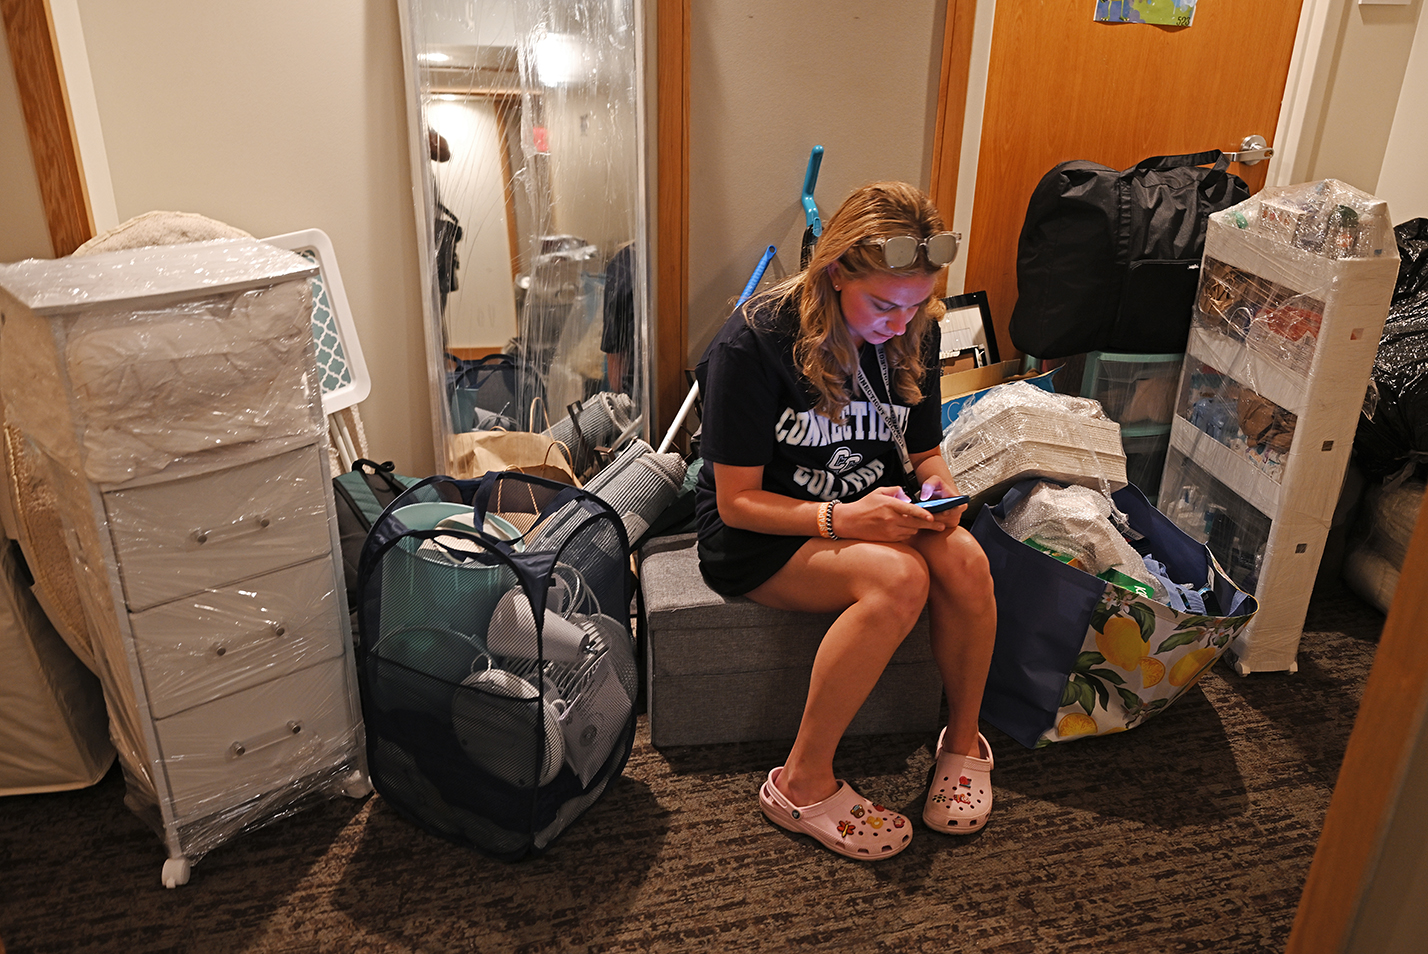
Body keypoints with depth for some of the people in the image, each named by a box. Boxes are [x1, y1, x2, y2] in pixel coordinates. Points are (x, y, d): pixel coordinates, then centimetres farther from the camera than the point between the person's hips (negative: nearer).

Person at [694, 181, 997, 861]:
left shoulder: (912, 335, -2)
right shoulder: (753, 345, -20)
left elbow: (923, 449, 12)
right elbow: (738, 501, -17)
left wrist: (937, 486, -12)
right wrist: (842, 519, -32)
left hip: (871, 510, 6)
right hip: (761, 531, -5)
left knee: (965, 561, -26)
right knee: (898, 577, -33)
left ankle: (964, 740, 0)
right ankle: (803, 783, -17)